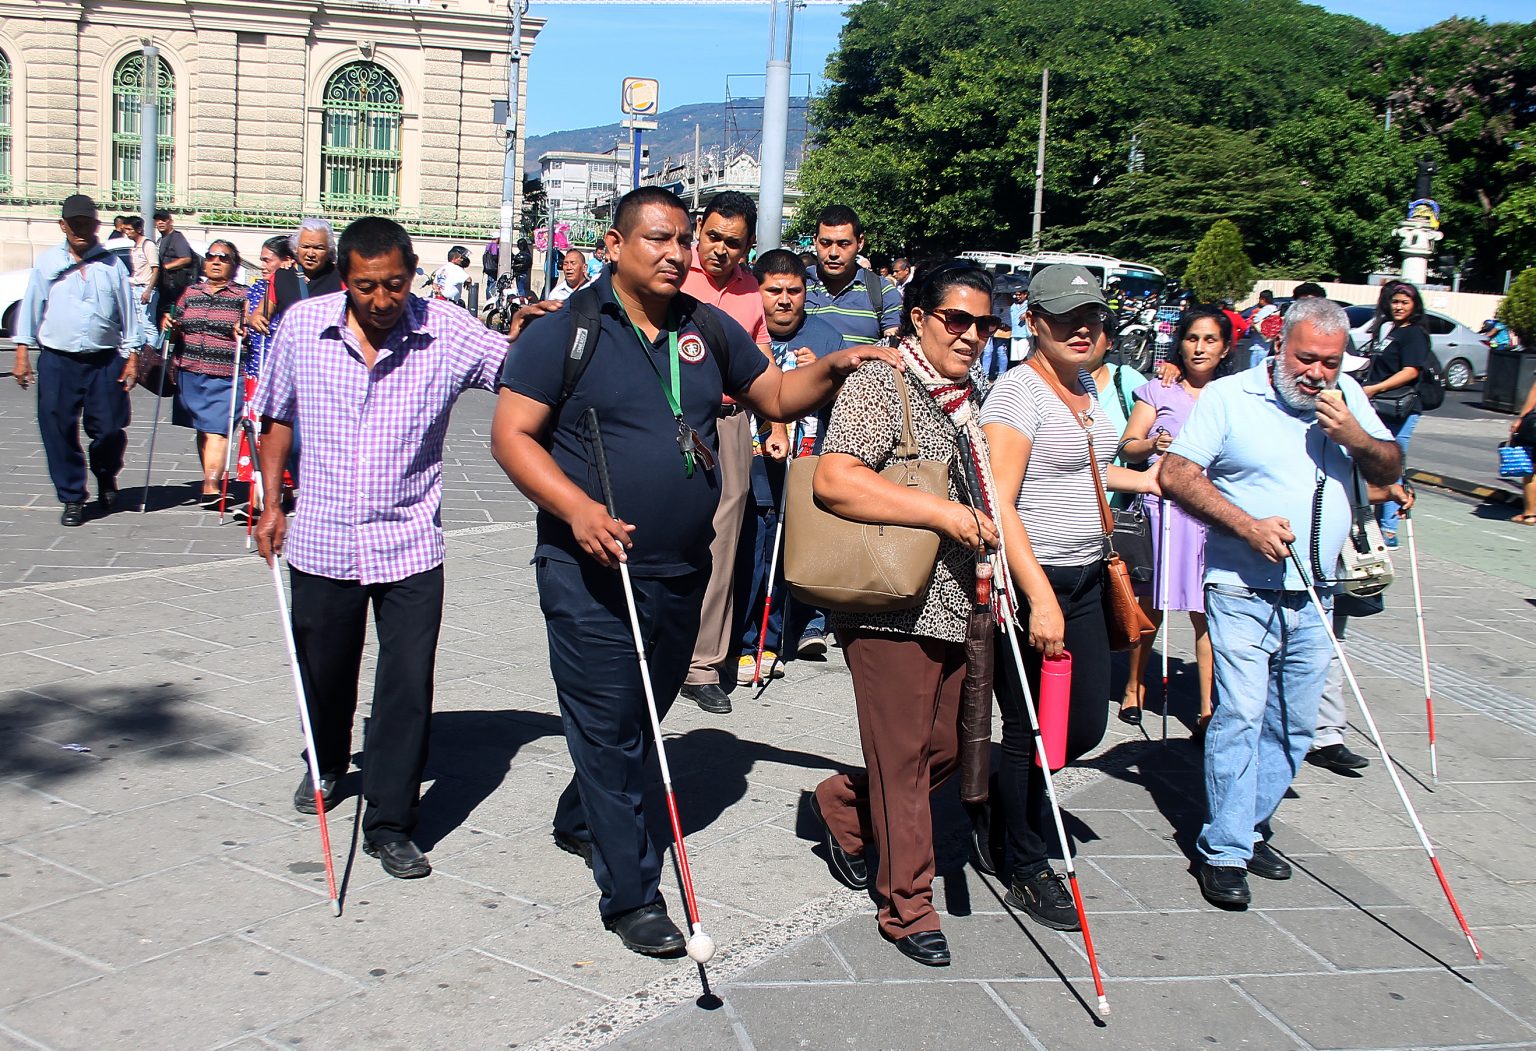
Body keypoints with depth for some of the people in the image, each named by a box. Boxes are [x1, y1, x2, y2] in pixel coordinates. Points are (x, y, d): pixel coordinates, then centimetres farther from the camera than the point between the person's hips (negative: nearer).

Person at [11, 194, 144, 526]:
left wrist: (133, 356, 4)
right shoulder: (47, 263, 8)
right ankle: (72, 499, 12)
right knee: (59, 432, 0)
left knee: (110, 429, -2)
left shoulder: (112, 265, 8)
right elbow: (30, 308, 8)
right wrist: (23, 352, 3)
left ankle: (106, 476, 29)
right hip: (56, 361, 0)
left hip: (105, 361, 0)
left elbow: (129, 311, 9)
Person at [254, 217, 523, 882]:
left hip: (410, 545, -2)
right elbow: (276, 417, 9)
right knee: (323, 675, 19)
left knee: (408, 685, -4)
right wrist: (270, 502, 4)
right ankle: (326, 766, 49)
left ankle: (390, 823, 10)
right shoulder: (303, 326, -3)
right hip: (321, 542, 2)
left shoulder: (447, 331, -9)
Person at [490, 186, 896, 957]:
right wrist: (576, 507, -24)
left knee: (643, 715, 20)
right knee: (609, 728, -2)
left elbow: (775, 396, 15)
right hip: (591, 573, -6)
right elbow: (512, 434, -10)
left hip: (681, 571, 6)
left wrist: (832, 368, -5)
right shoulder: (564, 333, -8)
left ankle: (580, 822, 44)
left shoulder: (709, 330, 8)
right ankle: (631, 894, 9)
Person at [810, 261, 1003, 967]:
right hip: (893, 609, -8)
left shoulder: (967, 400, 16)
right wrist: (942, 511, -25)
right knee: (902, 757, 1)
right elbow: (833, 481, -24)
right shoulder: (879, 385, -10)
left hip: (955, 608, 9)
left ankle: (843, 807, 38)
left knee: (948, 746, 14)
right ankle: (908, 908, 15)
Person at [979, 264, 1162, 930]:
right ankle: (1027, 873, 21)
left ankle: (1008, 808, 38)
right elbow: (1000, 504, -23)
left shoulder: (1087, 388, 12)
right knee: (1031, 731, 3)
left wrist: (1141, 479, 41)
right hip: (1028, 582, -8)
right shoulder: (1018, 392, -15)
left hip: (1084, 578, 8)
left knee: (1085, 727, 11)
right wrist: (1041, 598, -27)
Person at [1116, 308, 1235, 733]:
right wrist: (1152, 445, -19)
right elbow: (1127, 447, 1)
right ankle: (1133, 689, 24)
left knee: (1208, 613, -2)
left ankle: (1208, 709, 2)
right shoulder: (1159, 391, 6)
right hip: (1164, 507, -1)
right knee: (1151, 605, 5)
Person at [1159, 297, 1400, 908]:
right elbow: (1175, 473, -11)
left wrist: (1355, 436, -11)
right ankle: (1223, 851, -2)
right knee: (1240, 715, -11)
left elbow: (1389, 472, 10)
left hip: (1314, 597, 5)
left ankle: (1249, 829, 26)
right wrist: (1248, 525, -19)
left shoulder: (1348, 398, 8)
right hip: (1243, 592, -5)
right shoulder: (1228, 397, -6)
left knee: (1294, 726, 11)